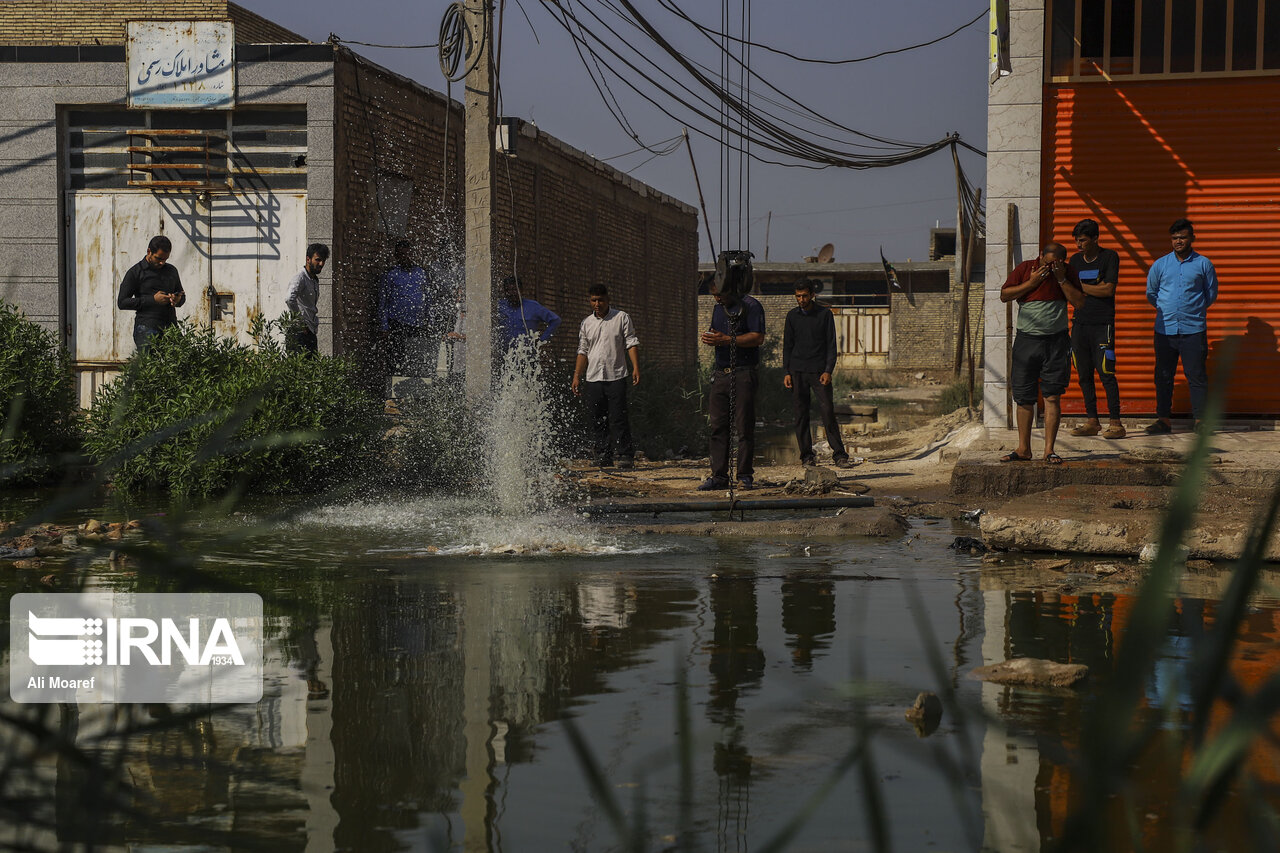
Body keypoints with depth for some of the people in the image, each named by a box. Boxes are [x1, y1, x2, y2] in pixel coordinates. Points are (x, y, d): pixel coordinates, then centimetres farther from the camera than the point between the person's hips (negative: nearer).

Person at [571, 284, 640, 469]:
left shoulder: (622, 318, 4)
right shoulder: (586, 324, 13)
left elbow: (631, 343, 1)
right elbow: (583, 352, 15)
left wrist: (636, 367, -11)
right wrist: (577, 376, 7)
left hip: (616, 377, -4)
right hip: (593, 378, 4)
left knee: (618, 418, -9)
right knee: (597, 419, 3)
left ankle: (625, 456, -7)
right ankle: (603, 457, 10)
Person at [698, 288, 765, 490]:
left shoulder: (751, 306, -5)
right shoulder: (719, 307, 18)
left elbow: (758, 338, -13)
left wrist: (727, 339, -19)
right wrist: (709, 337, 1)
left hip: (744, 373, -7)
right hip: (721, 373, 7)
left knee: (744, 426, -4)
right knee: (717, 425, 2)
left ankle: (745, 476, 1)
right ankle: (719, 476, 5)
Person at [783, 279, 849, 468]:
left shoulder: (824, 314, 2)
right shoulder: (792, 316, 9)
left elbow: (831, 344, 1)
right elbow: (787, 346, 12)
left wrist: (828, 370, -9)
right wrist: (786, 372, 3)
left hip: (819, 371, -2)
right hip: (798, 372, 2)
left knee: (828, 411, -8)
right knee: (801, 414, 0)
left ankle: (839, 454, -3)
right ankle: (806, 455, 5)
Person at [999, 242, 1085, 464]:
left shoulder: (1066, 273, 5)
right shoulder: (1025, 268, 2)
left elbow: (1080, 303, -2)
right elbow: (1004, 295, -1)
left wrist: (1061, 279, -10)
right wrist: (1032, 282, -9)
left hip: (1056, 340, 0)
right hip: (1027, 340, 0)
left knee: (1052, 397, -4)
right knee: (1024, 398, 3)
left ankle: (1049, 450, 1)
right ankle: (1023, 449, 12)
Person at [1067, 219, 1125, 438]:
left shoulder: (1109, 257, -1)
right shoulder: (1075, 260, 13)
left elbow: (1109, 290, -10)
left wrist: (1080, 286, -5)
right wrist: (1095, 287, -7)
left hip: (1102, 324, -5)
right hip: (1080, 323, 5)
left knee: (1106, 373, -8)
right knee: (1084, 375, 5)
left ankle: (1115, 423, -5)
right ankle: (1092, 421, 12)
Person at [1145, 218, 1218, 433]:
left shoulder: (1203, 264, 4)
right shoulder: (1160, 265, 9)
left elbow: (1211, 294, 13)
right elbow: (1151, 293, 20)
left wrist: (1193, 310, 11)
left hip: (1193, 329, -2)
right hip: (1165, 329, 2)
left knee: (1196, 375, -2)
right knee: (1163, 376, 5)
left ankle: (1200, 419, 3)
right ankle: (1163, 419, 11)